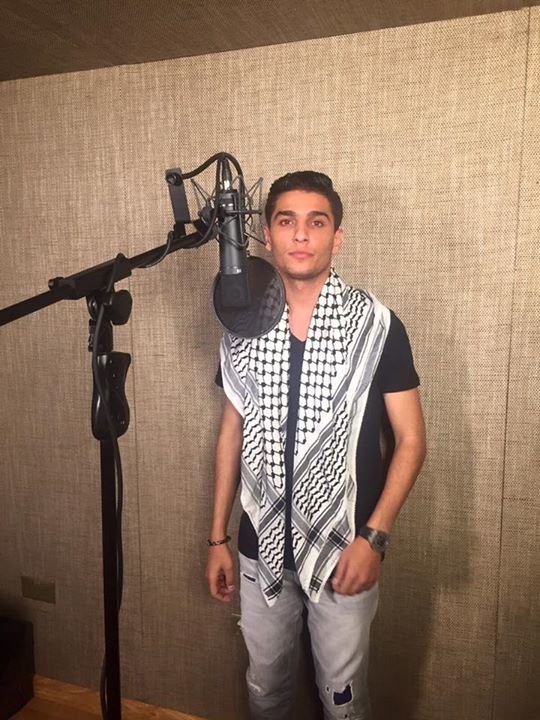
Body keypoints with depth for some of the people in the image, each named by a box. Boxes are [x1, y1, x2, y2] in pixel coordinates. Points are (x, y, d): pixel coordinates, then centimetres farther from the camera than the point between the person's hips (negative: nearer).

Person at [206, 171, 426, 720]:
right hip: (262, 545, 3)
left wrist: (374, 537, -16)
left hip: (344, 547, -2)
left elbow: (410, 439, -8)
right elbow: (231, 433, 5)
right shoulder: (243, 324, -2)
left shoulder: (375, 324, -12)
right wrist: (217, 537, 7)